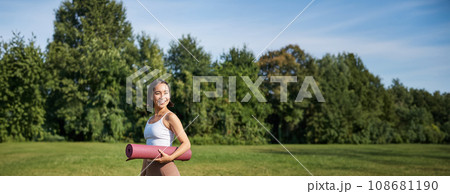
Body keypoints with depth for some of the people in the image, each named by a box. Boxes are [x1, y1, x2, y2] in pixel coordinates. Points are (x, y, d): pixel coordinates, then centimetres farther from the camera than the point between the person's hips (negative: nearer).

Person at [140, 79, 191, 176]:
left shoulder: (170, 117, -6)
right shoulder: (151, 120, 16)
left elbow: (186, 144, -10)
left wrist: (170, 158, -25)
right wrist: (142, 175, 18)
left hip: (166, 171, -8)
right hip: (151, 173, 8)